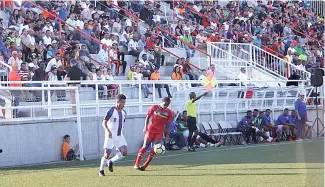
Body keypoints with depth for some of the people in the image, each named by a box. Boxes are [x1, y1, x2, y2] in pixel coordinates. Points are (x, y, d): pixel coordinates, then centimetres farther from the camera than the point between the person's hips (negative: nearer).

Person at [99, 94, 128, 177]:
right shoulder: (111, 111, -13)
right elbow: (104, 123, -16)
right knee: (107, 153, -8)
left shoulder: (123, 113, 8)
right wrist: (108, 131, -31)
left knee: (124, 151, -11)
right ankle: (101, 170, 10)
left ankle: (110, 162, 11)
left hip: (119, 136, 6)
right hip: (110, 136, -6)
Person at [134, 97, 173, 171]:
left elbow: (167, 125, 10)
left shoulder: (169, 113, 4)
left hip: (159, 132, 2)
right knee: (145, 146, -6)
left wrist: (167, 134, 4)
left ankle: (145, 165, 1)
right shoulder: (154, 107, -1)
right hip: (150, 130, -2)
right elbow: (148, 117, 4)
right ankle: (136, 164, -4)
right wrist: (145, 127, -5)